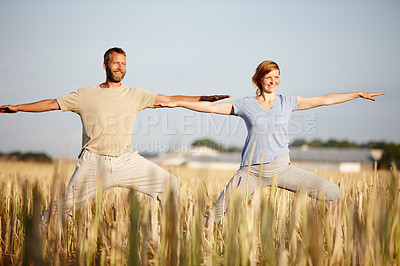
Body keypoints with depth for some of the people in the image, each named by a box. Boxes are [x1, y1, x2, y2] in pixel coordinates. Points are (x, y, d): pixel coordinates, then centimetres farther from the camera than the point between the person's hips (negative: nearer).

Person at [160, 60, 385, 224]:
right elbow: (210, 107, 5)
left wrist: (359, 94, 9)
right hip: (252, 170, -2)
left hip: (281, 168, 2)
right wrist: (177, 103, 1)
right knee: (218, 212, -14)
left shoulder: (287, 102, 8)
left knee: (332, 193, -8)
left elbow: (325, 100, 10)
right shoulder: (246, 105, 4)